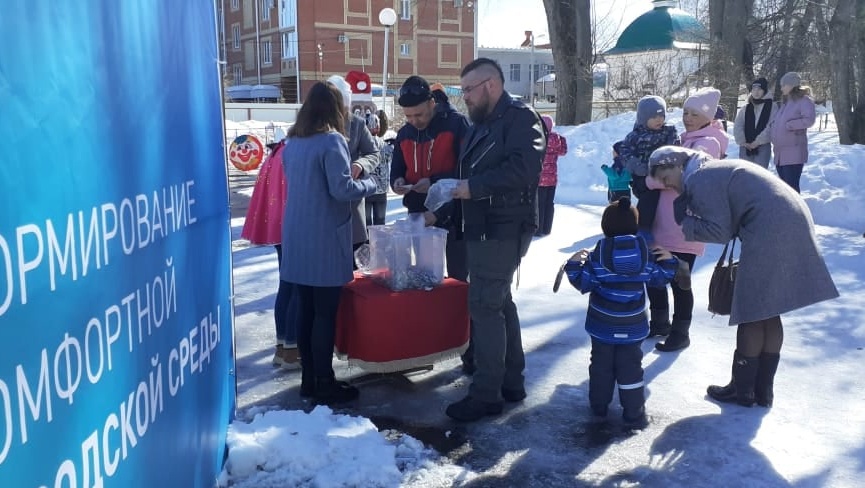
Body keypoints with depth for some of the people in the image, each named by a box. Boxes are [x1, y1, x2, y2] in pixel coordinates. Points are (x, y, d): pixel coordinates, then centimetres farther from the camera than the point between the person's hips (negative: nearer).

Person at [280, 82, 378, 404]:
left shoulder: (291, 142, 12)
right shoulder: (331, 140, -12)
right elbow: (342, 189, -17)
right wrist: (370, 184, 1)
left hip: (297, 239, 7)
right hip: (325, 240, -7)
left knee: (305, 311, 12)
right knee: (325, 314, 0)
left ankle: (308, 378, 20)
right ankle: (323, 383, 8)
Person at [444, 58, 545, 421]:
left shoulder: (520, 118, -12)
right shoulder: (482, 125, 18)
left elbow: (522, 168, -26)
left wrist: (474, 186, -24)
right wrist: (446, 194, 3)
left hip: (504, 229, -10)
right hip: (485, 229, 10)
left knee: (484, 305, -9)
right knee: (499, 301, 15)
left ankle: (486, 394, 0)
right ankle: (511, 382, 27)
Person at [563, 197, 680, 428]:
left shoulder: (596, 255, -12)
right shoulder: (645, 254, -5)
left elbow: (583, 284, -11)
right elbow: (660, 278, 6)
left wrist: (573, 265, -1)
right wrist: (669, 261, 18)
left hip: (602, 326, -1)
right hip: (633, 327, 1)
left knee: (601, 365, 14)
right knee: (630, 366, 9)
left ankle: (599, 407, 25)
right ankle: (634, 414, 11)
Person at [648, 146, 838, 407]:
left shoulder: (699, 180, -6)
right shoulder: (717, 169, 24)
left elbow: (719, 231, -10)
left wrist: (684, 223, 1)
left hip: (770, 228, -10)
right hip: (793, 219, 10)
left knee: (751, 313, 0)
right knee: (769, 313, 13)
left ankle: (742, 390, 9)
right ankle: (764, 390, 19)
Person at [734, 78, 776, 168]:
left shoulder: (771, 106, 2)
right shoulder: (745, 108, 9)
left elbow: (772, 127, -7)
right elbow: (738, 127, 3)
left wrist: (758, 141, -13)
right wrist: (742, 142, -9)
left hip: (763, 147, -3)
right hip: (745, 147, 3)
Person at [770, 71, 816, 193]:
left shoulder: (804, 100, -6)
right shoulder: (785, 102, 20)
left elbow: (809, 119, -20)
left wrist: (789, 125, -14)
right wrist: (773, 137, 7)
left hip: (794, 154, -8)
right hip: (780, 153, 8)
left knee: (791, 187, -9)